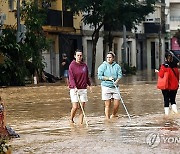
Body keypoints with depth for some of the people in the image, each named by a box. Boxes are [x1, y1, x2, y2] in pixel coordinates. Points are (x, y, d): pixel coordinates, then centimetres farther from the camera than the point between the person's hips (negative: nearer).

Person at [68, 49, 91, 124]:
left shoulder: (84, 65, 8)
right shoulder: (72, 65, -6)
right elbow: (71, 78, -13)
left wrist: (89, 85, 14)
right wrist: (75, 87, -25)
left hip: (83, 89, 4)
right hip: (74, 89, -4)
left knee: (82, 108, 2)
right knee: (75, 107, -9)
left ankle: (81, 122, 8)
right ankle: (71, 119, 16)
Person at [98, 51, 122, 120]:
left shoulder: (117, 66, 7)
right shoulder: (103, 66, -1)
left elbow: (120, 75, -1)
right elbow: (99, 76, -6)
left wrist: (117, 81, -20)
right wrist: (108, 78, -17)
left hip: (115, 87, 3)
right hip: (106, 87, -3)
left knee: (117, 104, 1)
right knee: (107, 105, -1)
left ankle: (113, 116, 26)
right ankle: (108, 119, 5)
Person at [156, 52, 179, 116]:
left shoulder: (164, 66, -13)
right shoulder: (175, 65, -1)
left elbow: (161, 75, -14)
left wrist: (158, 71, 6)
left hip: (166, 86, -3)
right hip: (174, 86, 3)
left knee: (166, 99, 6)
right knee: (173, 99, 15)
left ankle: (166, 112, 4)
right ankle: (174, 108, -3)